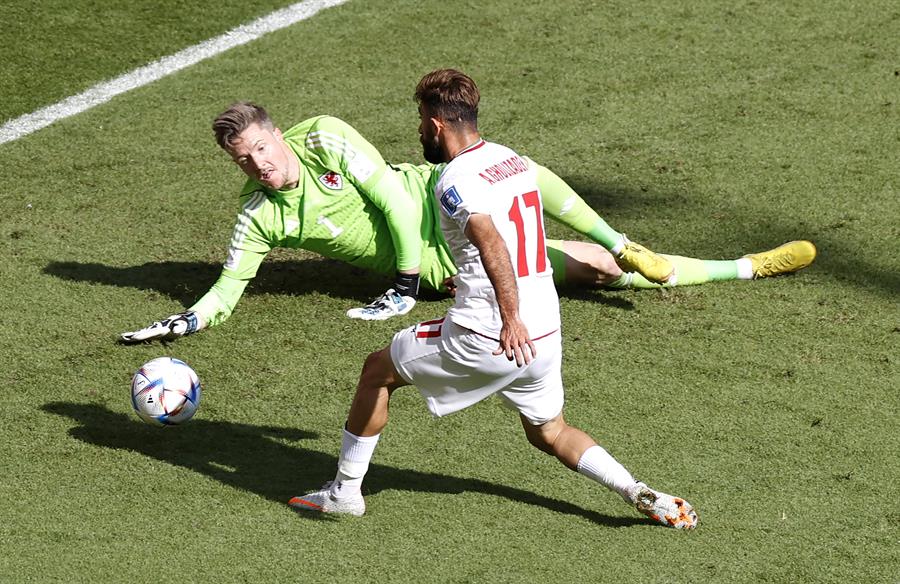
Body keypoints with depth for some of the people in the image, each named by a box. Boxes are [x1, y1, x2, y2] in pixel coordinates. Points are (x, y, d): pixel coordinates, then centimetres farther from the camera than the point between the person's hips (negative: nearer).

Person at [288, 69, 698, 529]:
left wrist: (510, 319, -35)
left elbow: (491, 242, -28)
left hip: (485, 337, -7)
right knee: (548, 433, 25)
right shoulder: (515, 160, 13)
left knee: (377, 370, 14)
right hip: (546, 331, 7)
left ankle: (345, 490, 21)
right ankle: (638, 493, 4)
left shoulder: (455, 181, -12)